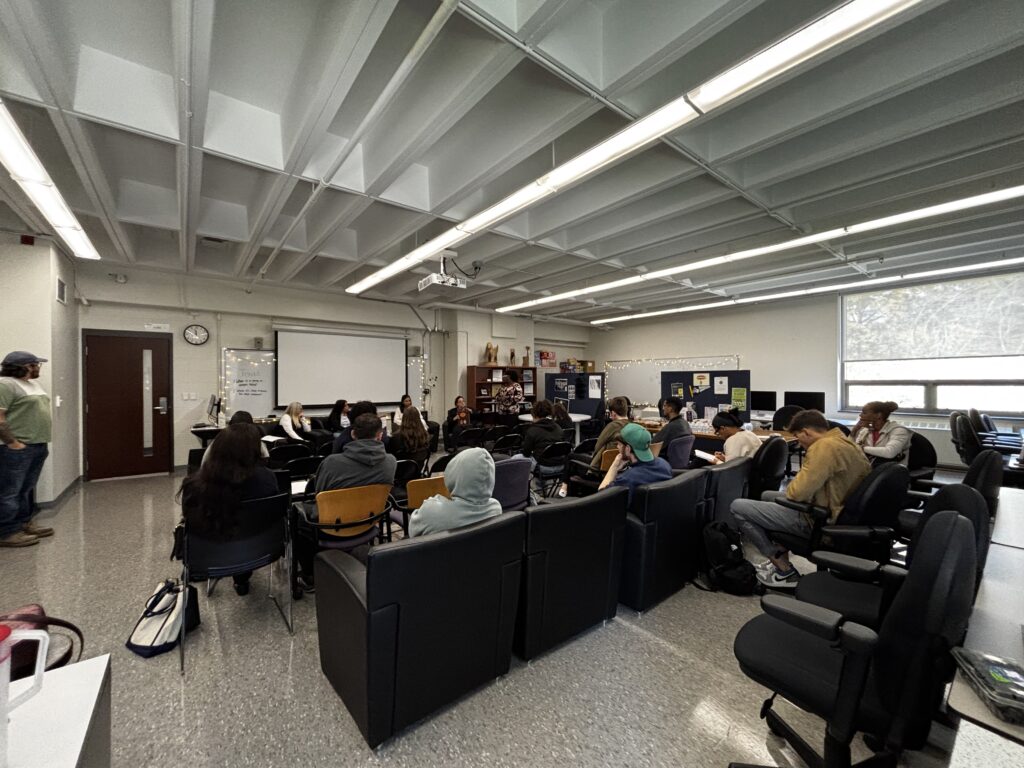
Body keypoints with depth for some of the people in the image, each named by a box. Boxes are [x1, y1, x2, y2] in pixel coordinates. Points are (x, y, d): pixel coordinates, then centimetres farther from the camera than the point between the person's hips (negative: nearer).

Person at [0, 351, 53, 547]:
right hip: (17, 448, -9)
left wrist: (42, 442, 19)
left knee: (26, 489, 15)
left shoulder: (34, 384, 15)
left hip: (38, 446, 9)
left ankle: (23, 524, 24)